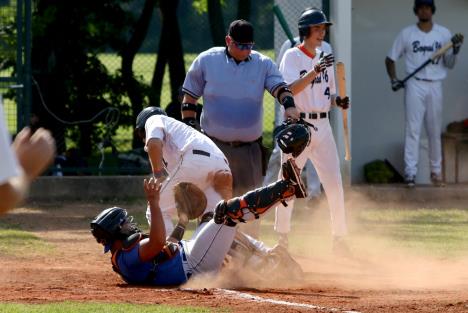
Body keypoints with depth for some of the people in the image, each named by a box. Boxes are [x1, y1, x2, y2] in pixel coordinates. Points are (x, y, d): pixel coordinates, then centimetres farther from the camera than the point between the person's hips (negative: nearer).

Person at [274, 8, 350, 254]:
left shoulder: (324, 59, 13)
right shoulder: (292, 57, -5)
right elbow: (290, 89, -20)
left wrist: (338, 101, -2)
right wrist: (316, 71, -29)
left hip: (322, 127, 5)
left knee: (335, 185, 0)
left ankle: (339, 238, 6)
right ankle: (282, 238, 9)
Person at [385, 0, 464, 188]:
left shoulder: (443, 34, 7)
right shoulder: (407, 34, 5)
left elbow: (449, 64, 6)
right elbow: (390, 59, 11)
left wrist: (455, 49, -12)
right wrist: (393, 79, -3)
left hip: (435, 86, 2)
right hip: (415, 86, -2)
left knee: (435, 131, 6)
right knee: (412, 129, -8)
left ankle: (436, 171, 15)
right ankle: (410, 172, -12)